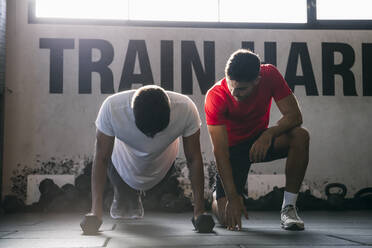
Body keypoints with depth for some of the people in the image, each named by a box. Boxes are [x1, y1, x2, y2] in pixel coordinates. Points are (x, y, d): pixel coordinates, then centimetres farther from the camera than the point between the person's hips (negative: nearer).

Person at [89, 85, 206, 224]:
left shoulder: (186, 109, -38)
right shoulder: (111, 107, -41)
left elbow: (194, 160, -27)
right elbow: (101, 159, -31)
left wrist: (199, 210, -28)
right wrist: (96, 210, -37)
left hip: (162, 163, 1)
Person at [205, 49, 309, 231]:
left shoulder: (269, 75, -20)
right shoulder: (215, 97, -26)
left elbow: (294, 115, -19)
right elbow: (220, 152, -28)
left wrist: (269, 133, -39)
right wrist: (232, 198, -33)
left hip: (260, 139, 3)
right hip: (233, 147, -2)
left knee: (300, 136, -29)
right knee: (227, 218, -15)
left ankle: (288, 208, -18)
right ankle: (218, 196, 24)